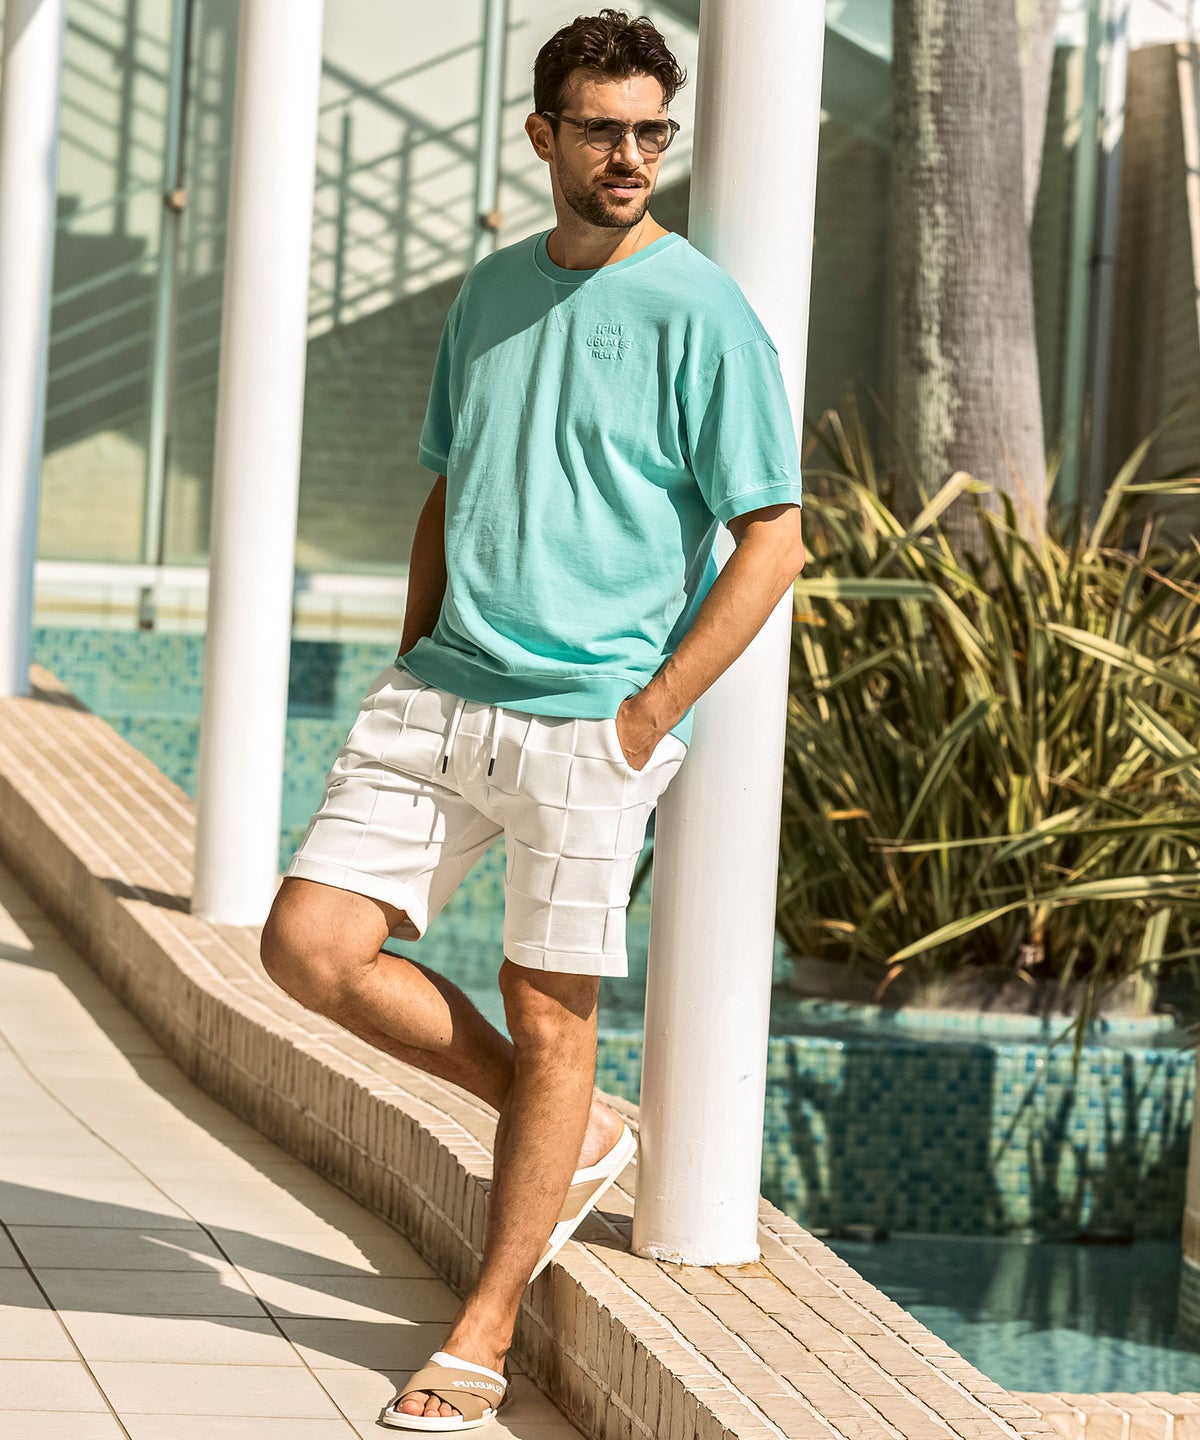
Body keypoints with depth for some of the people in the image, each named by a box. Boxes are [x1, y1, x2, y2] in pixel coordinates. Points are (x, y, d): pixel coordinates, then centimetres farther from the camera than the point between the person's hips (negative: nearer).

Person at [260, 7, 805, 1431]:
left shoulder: (700, 314, -7)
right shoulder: (489, 294, 12)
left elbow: (771, 540, -9)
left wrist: (647, 716, -13)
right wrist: (414, 671, 12)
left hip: (586, 723, -6)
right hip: (442, 694, 6)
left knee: (549, 1016, 1)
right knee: (309, 943, -4)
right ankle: (577, 1135, 15)